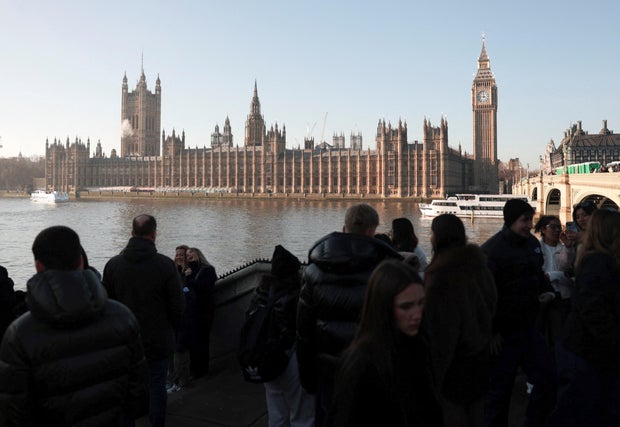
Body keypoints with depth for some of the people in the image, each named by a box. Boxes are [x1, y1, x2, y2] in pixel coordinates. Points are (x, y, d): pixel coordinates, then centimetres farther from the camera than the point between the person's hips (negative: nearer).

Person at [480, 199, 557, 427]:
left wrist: (547, 290, 3)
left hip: (528, 328, 8)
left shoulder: (532, 242, 6)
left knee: (547, 380, 13)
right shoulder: (492, 250, -19)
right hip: (503, 334, -8)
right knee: (500, 390, 6)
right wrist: (491, 331, -19)